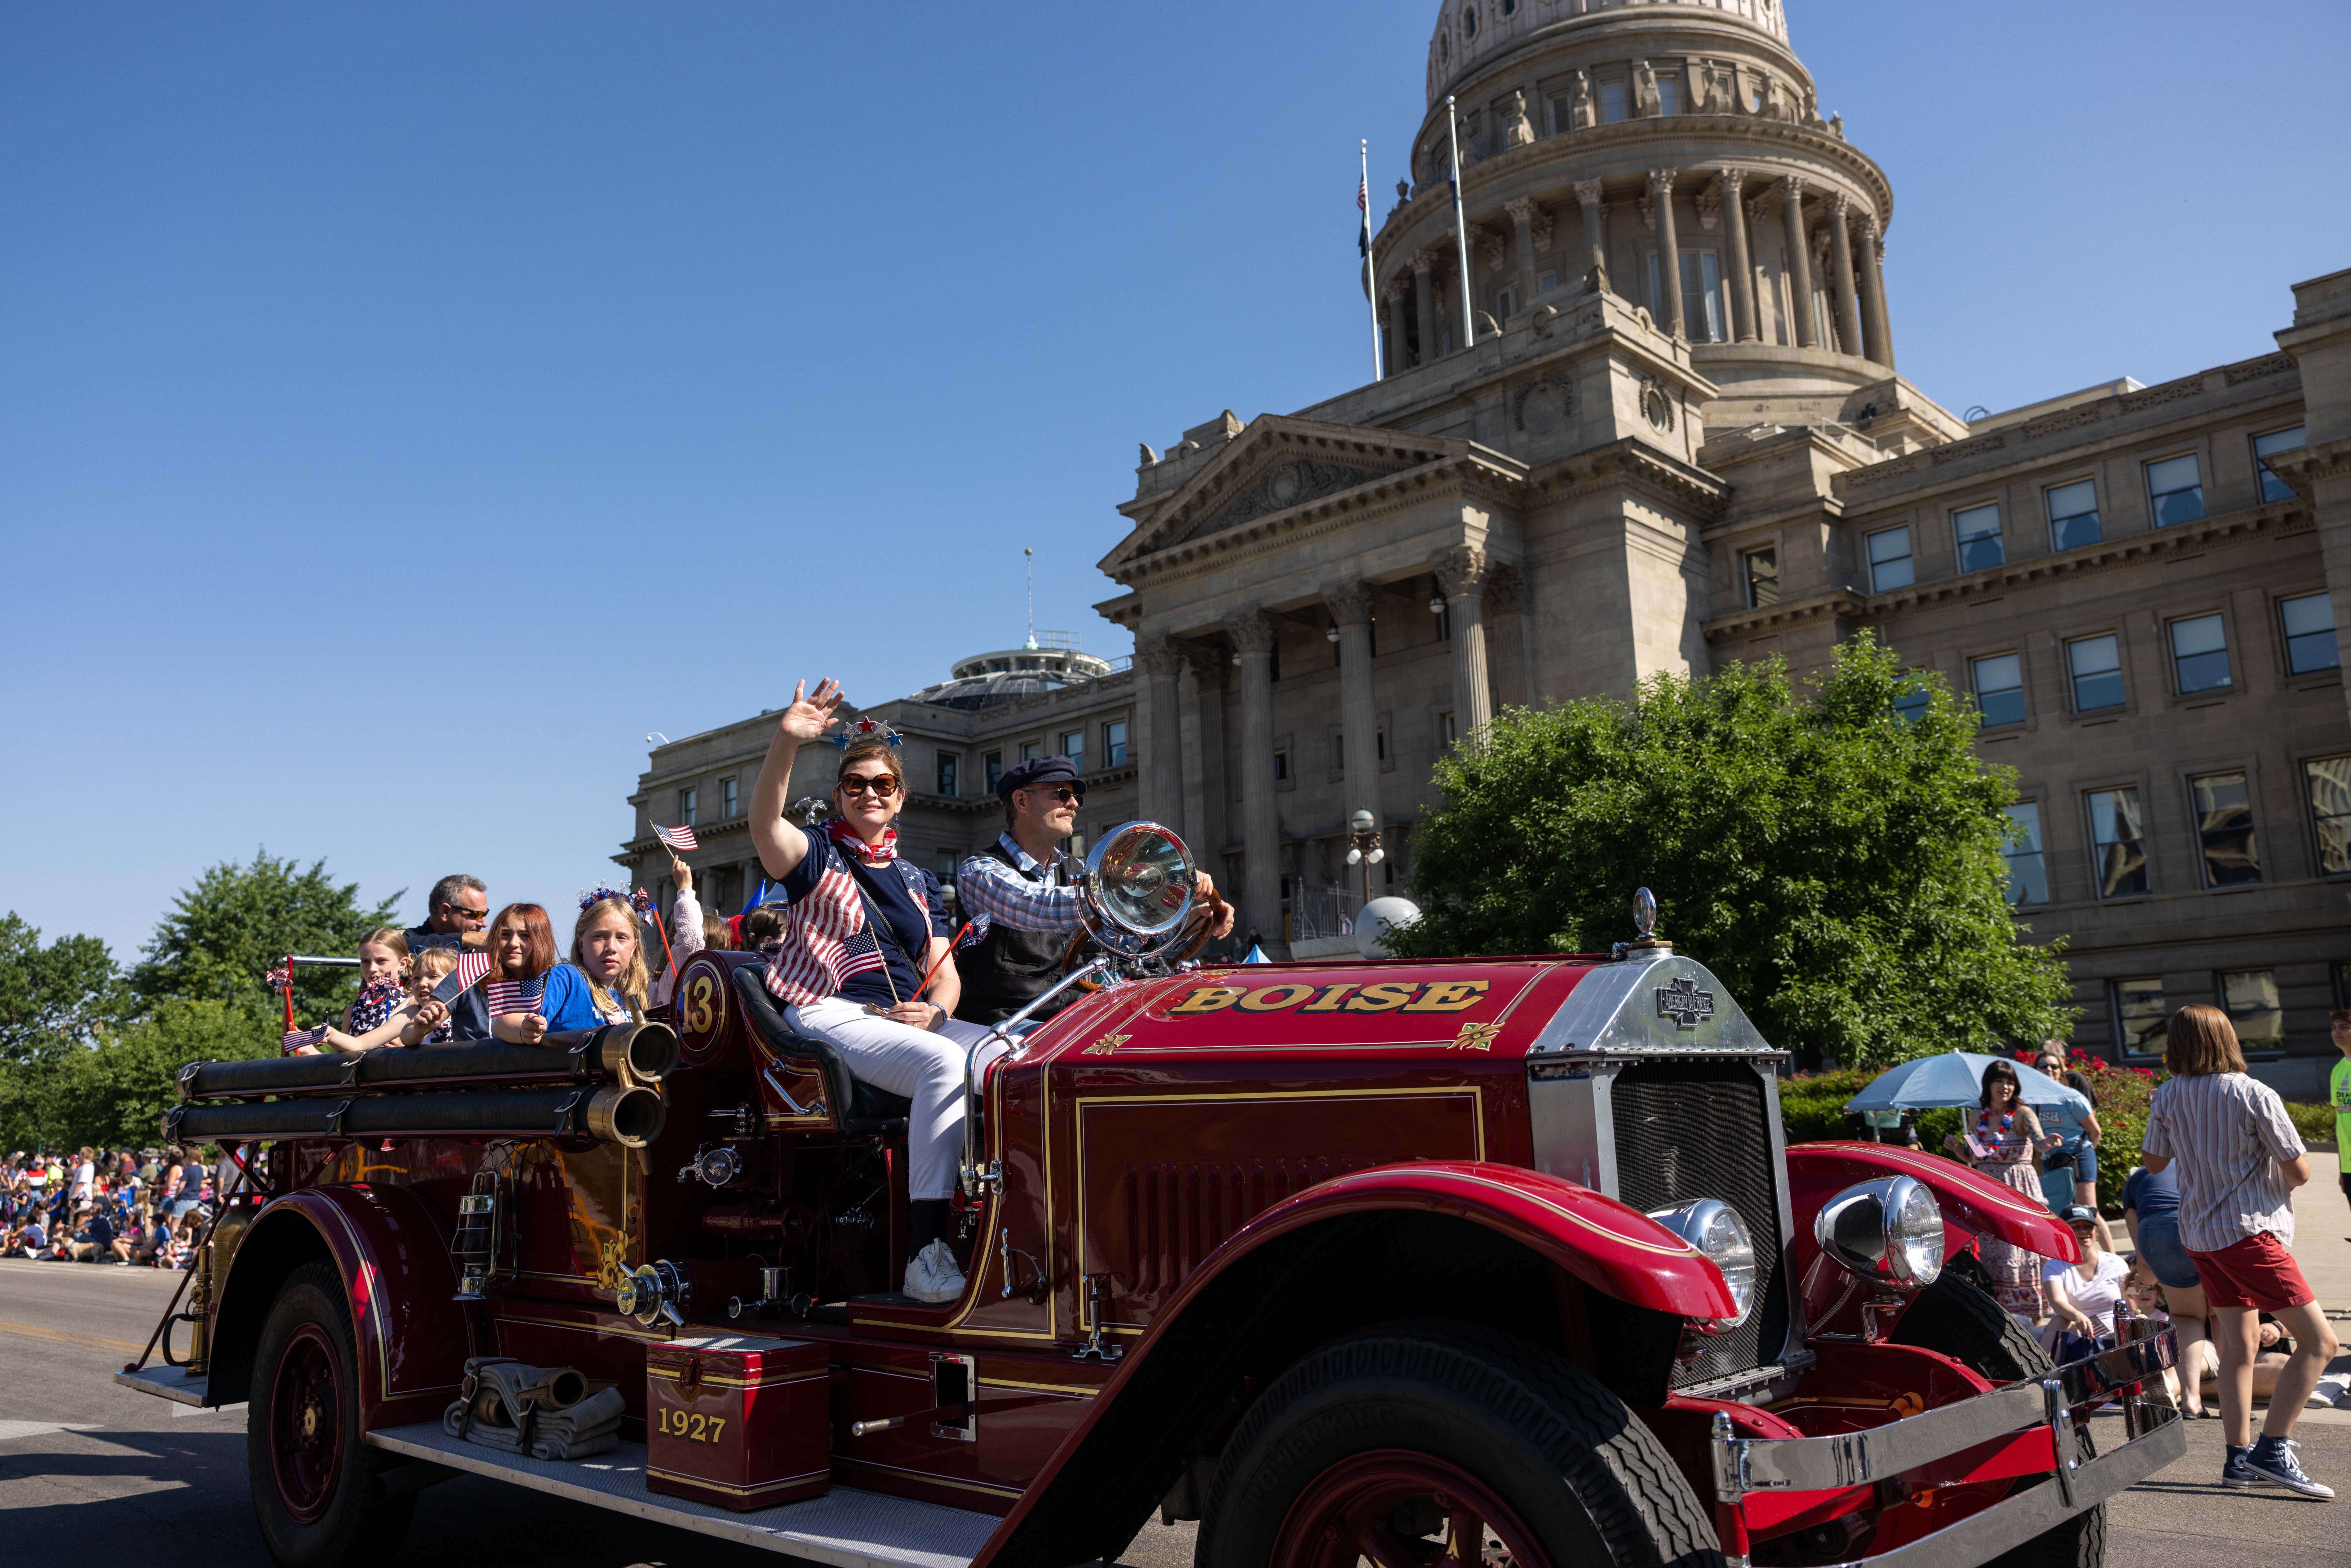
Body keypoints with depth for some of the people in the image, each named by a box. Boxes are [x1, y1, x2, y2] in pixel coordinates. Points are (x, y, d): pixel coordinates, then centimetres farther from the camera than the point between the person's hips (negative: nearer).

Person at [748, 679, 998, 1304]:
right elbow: (764, 822, -16)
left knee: (1005, 1054, -22)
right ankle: (927, 1251, -37)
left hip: (908, 1019, 6)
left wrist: (934, 1011, -6)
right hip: (832, 1014, -5)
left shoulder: (917, 880, 23)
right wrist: (786, 743, -31)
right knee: (943, 1064, -34)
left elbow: (944, 971, 18)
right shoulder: (816, 853, 8)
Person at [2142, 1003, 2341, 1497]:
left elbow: (2154, 1163, 14)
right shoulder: (2254, 1095, -13)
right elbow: (2300, 1172, -9)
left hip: (2200, 1232, 7)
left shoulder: (2167, 1097, 2)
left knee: (2239, 1345, 12)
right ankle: (2272, 1450, -8)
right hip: (2249, 1232, -7)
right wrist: (2278, 1171, 14)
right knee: (2320, 1341, -4)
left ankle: (2239, 1457, 12)